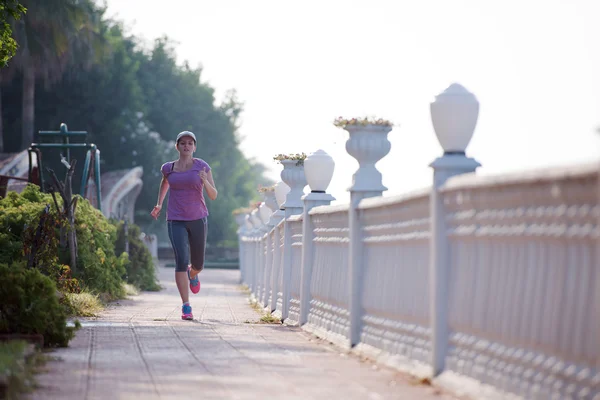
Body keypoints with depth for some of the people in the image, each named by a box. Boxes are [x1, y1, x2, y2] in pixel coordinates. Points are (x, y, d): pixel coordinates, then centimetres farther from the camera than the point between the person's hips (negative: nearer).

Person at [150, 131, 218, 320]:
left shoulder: (202, 166, -3)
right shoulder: (168, 168, 2)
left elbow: (213, 196, -5)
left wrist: (205, 181, -23)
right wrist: (159, 204, 21)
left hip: (198, 219, 1)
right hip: (176, 221, -1)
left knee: (198, 264, 13)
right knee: (181, 260, -18)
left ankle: (193, 274, 53)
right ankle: (186, 307, -16)